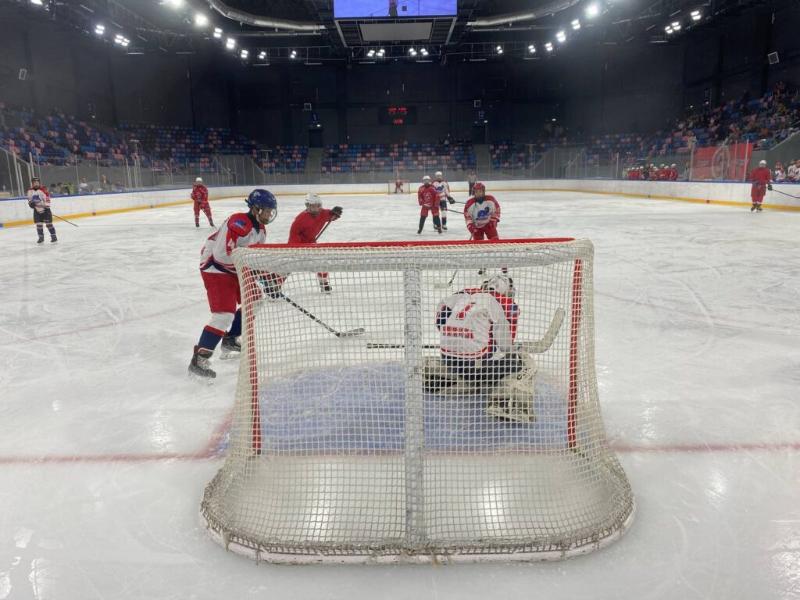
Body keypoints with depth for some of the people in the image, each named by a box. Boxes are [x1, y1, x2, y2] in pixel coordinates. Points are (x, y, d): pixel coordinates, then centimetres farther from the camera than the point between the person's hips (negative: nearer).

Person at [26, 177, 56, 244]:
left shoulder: (43, 189, -12)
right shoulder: (30, 191, 4)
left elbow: (47, 199, -15)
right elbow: (29, 198, 17)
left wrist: (47, 207, -21)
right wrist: (30, 203, -4)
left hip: (45, 209, -5)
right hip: (37, 210, 5)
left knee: (48, 223, -4)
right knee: (39, 224, 5)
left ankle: (53, 237, 3)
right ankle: (41, 238, 14)